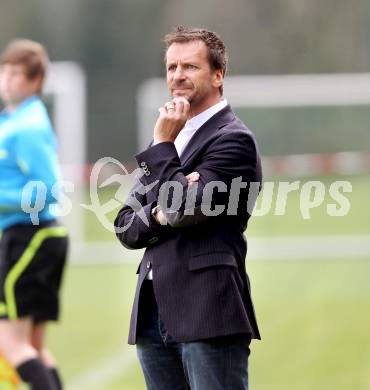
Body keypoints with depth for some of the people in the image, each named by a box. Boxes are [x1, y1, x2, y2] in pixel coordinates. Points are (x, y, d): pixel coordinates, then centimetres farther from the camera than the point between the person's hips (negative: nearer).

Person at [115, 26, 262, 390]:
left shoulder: (232, 138, -6)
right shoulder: (173, 135, 20)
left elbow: (186, 212, -16)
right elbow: (125, 227, 15)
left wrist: (163, 145, -9)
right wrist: (158, 216, -7)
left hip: (207, 314, -8)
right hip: (154, 312, 8)